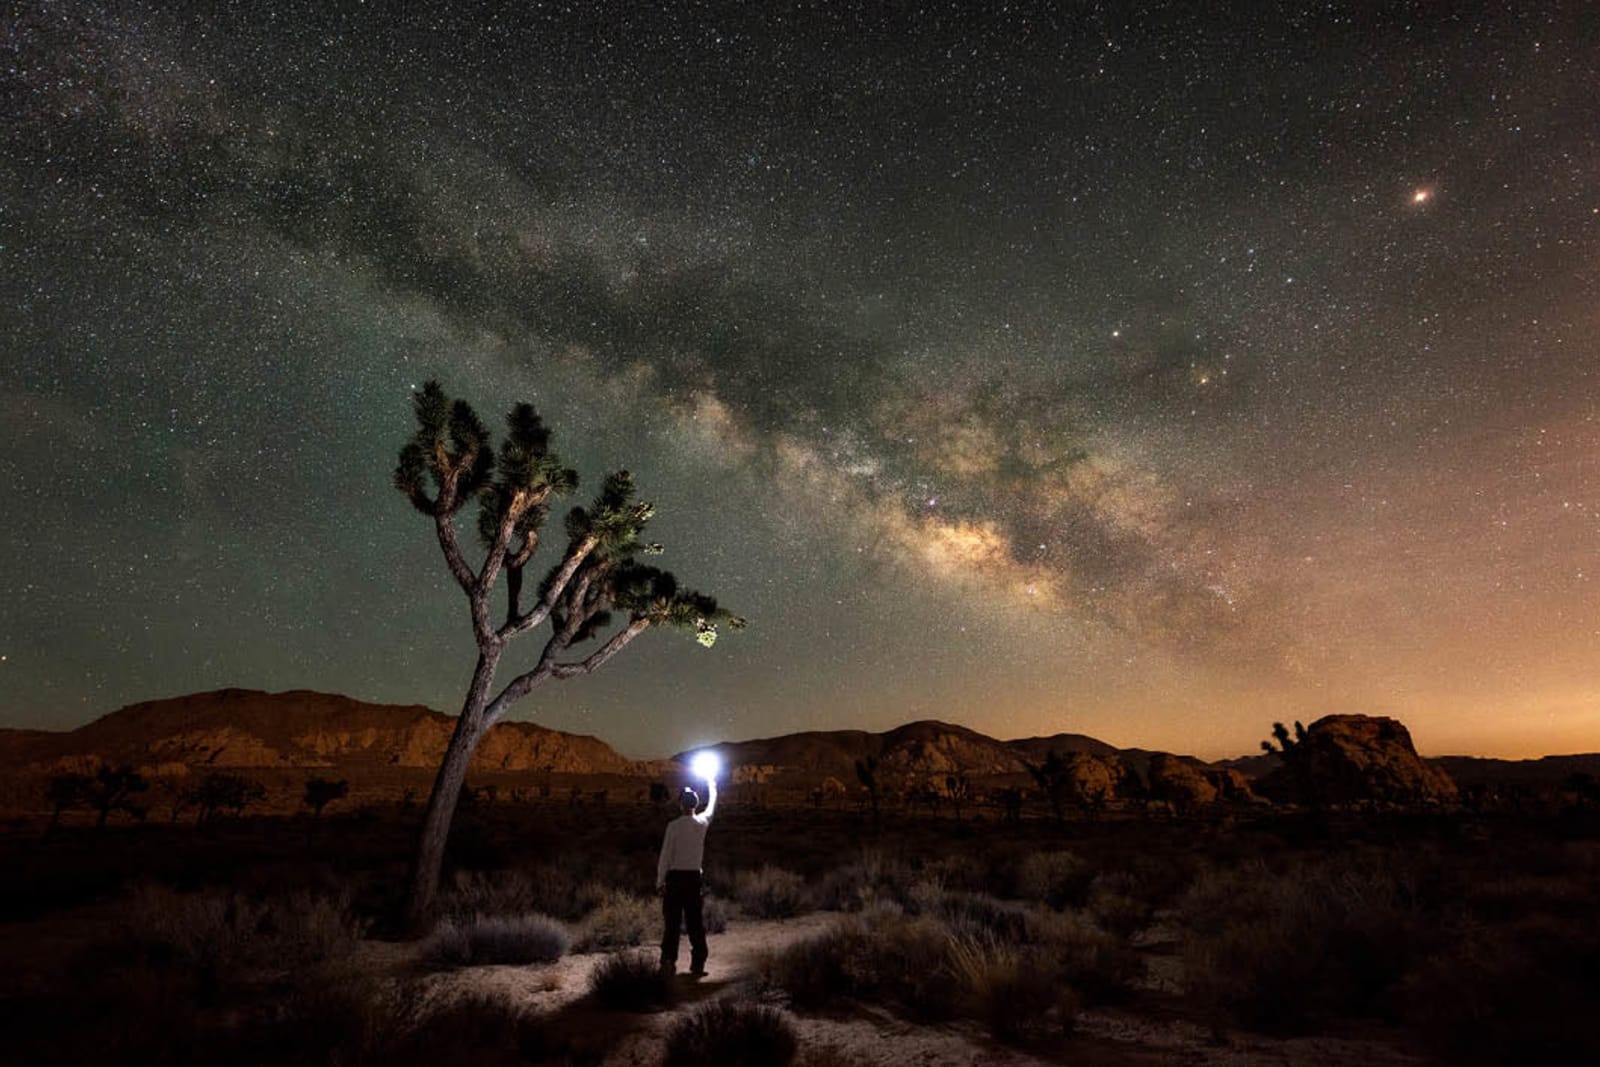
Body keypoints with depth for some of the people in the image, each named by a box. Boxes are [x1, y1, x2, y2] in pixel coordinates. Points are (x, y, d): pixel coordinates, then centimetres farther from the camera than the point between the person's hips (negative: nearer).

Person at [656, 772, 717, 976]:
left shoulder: (674, 826, -10)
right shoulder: (702, 823, 2)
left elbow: (665, 856, -10)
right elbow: (711, 808, 24)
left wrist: (660, 881, -1)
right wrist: (712, 787, 41)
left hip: (675, 876, -3)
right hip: (694, 877, 3)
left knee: (672, 920, 4)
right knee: (695, 921, 9)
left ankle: (668, 961, 4)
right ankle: (698, 963, 10)